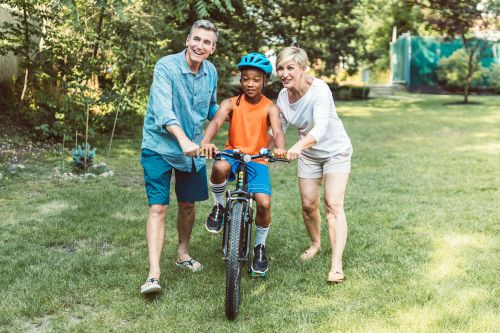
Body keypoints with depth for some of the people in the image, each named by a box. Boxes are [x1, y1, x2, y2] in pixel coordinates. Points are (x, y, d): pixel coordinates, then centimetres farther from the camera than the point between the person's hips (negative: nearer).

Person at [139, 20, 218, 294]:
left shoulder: (211, 72, 1)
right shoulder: (166, 66, -18)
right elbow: (162, 109, -32)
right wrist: (183, 139, -44)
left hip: (193, 147, 5)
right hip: (160, 146, -5)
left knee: (188, 204, 14)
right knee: (158, 207, -11)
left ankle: (183, 254, 36)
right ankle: (154, 273, -11)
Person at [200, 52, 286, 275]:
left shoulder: (269, 108, -3)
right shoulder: (230, 104, -3)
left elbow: (277, 131, -20)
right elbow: (216, 122, -21)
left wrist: (280, 149, -44)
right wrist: (206, 142, -44)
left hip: (257, 159, 1)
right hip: (233, 154, 0)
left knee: (264, 202, -18)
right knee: (219, 167, -38)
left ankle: (260, 246, 10)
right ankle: (219, 206, -6)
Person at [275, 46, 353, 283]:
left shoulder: (319, 89, -28)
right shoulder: (283, 96, -10)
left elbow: (321, 127, -42)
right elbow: (278, 128, 0)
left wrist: (299, 146, -59)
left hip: (335, 151, -5)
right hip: (308, 154, 5)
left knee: (333, 204, -15)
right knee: (308, 204, 6)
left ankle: (336, 265, -16)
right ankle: (315, 244, 35)